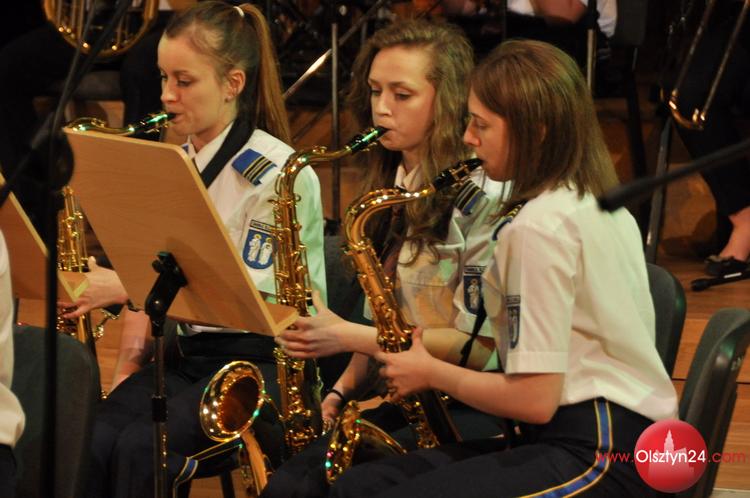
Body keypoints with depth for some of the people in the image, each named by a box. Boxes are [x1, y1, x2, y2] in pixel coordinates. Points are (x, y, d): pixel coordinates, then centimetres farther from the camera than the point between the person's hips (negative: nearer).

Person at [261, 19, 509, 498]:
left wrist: (349, 337, -19)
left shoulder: (485, 196, -12)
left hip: (467, 405, -7)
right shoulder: (391, 187, 14)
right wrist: (343, 387, 4)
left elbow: (479, 346, -16)